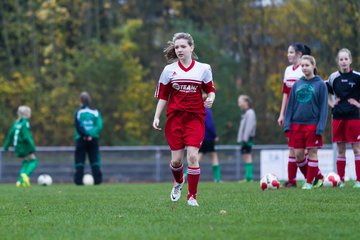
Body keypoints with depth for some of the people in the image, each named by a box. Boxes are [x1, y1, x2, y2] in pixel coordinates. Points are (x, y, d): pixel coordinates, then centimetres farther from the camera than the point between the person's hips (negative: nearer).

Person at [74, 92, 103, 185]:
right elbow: (99, 126, -5)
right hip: (93, 139, 1)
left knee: (80, 160, 2)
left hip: (81, 139, -1)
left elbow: (77, 126, -12)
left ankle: (78, 180, -5)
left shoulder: (78, 112, -1)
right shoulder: (95, 112, 4)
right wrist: (91, 135, -8)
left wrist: (84, 135, -14)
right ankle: (97, 179, -4)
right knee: (95, 160, 5)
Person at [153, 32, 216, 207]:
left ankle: (192, 196, -2)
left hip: (195, 118, -1)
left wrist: (210, 98, -11)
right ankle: (178, 182, 35)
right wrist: (156, 117, 2)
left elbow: (210, 90, 12)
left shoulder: (203, 69, 3)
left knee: (192, 156, -14)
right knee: (176, 159, 1)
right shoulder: (169, 70, 4)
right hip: (175, 117, 1)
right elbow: (162, 96, 9)